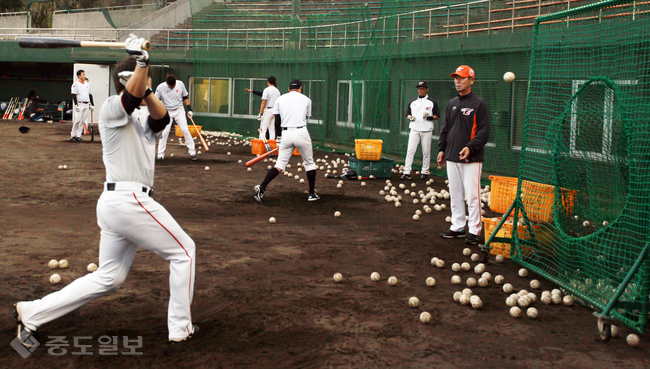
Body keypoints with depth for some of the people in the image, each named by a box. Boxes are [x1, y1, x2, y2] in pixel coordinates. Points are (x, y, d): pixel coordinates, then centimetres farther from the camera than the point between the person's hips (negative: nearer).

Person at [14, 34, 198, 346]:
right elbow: (131, 96, -26)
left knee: (108, 278, 13)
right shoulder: (111, 109, -4)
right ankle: (180, 327, 11)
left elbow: (162, 118, 1)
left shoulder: (139, 122, 22)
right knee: (183, 251, 3)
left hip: (113, 204, 10)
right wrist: (141, 61, -27)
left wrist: (144, 90, -13)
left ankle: (32, 313, 14)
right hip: (130, 201, -10)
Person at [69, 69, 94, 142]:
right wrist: (76, 105, -16)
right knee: (77, 120, -12)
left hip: (87, 105, 6)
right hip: (80, 104, -6)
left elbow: (90, 95, 21)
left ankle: (78, 135, 7)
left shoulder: (87, 84, 17)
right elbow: (74, 95, -8)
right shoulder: (76, 84, -2)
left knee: (83, 121, 3)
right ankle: (73, 135, -5)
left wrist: (92, 105, 16)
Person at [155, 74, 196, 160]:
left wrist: (189, 109, -1)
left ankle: (192, 151, 1)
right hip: (167, 111, -1)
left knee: (185, 130, -6)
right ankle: (161, 154, 2)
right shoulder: (160, 87, -15)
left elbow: (185, 97, 3)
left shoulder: (180, 84, -11)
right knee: (164, 132, -7)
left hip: (179, 110, 1)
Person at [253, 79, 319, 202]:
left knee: (280, 163, 5)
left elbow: (277, 121, 10)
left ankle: (261, 187, -10)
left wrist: (279, 137, 19)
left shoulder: (280, 99, 13)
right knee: (309, 162, 14)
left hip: (285, 133, 2)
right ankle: (312, 193, 17)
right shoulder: (306, 99, 11)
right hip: (301, 133, -2)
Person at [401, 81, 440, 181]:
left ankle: (425, 172, 12)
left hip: (427, 130, -2)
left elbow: (437, 116, 4)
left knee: (426, 152, 1)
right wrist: (410, 117, -6)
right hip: (414, 129, 2)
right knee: (410, 150, -6)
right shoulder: (413, 102, 13)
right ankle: (406, 172, -6)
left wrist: (430, 117, -16)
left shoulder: (432, 102, 4)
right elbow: (408, 114, 16)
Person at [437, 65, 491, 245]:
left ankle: (474, 230, 0)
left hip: (471, 158, -7)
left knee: (472, 195, -7)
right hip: (452, 157, 7)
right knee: (455, 194, 11)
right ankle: (457, 227, 21)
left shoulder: (479, 104, -5)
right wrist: (442, 149, 13)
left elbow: (484, 131, -10)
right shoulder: (452, 104, 15)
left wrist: (471, 147, -21)